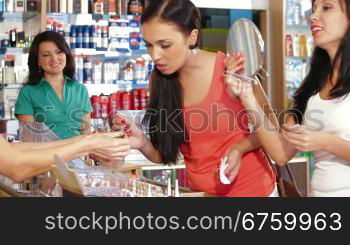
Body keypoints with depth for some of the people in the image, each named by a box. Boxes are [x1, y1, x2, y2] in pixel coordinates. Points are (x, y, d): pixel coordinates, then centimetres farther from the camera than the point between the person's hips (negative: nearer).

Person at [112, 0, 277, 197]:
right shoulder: (159, 79, -7)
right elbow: (165, 155, -4)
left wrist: (240, 148, -23)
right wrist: (143, 143, -22)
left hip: (252, 187, -3)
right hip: (200, 189, 3)